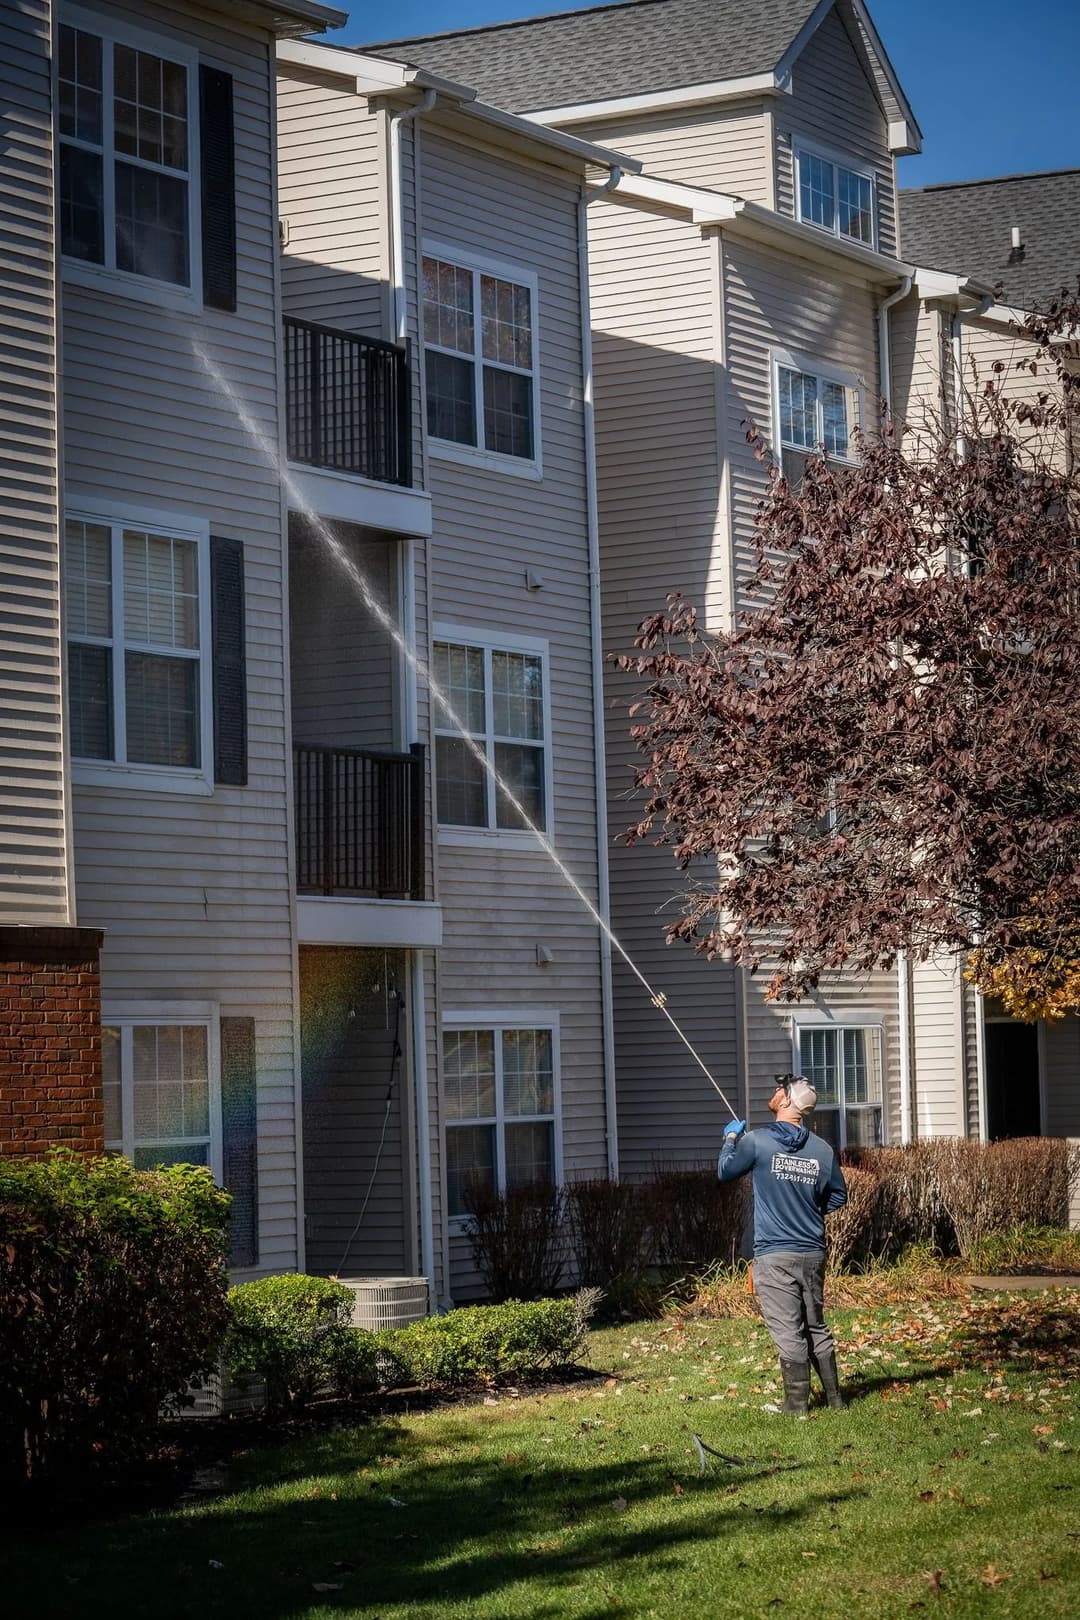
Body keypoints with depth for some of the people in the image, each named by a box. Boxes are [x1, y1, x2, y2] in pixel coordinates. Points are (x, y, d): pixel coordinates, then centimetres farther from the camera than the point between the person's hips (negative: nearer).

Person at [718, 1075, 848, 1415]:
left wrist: (731, 1138, 21)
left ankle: (797, 1402, 4)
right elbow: (839, 1196, 12)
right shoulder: (822, 1149, 0)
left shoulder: (756, 1142, -11)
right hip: (813, 1253, 4)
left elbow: (725, 1171, 6)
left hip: (774, 1255, -4)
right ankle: (834, 1395, 21)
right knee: (816, 1326, 16)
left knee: (788, 1330, 0)